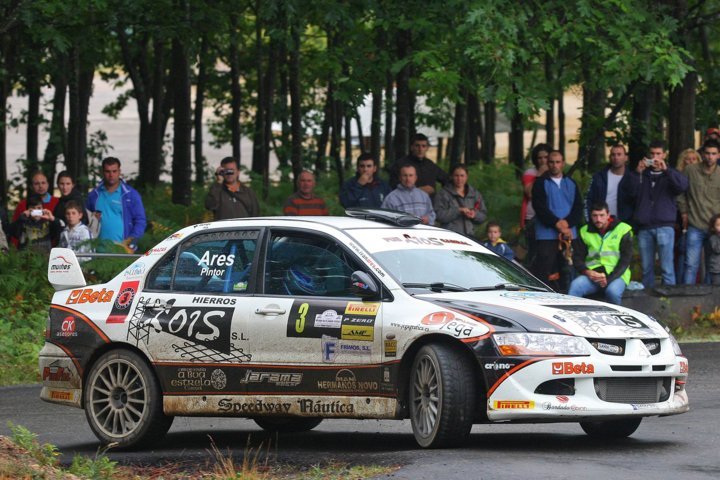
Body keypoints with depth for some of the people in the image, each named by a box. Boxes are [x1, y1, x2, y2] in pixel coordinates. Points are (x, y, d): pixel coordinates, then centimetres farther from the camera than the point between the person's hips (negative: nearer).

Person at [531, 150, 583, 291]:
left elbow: (578, 208, 7)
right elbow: (540, 208, -6)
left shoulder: (571, 184, 15)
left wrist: (567, 222, -10)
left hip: (569, 233, 4)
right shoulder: (541, 183, 4)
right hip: (547, 234, -4)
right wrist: (557, 224, -14)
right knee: (543, 271, -12)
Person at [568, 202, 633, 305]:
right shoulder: (585, 231, 11)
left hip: (616, 274, -3)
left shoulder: (623, 230, 1)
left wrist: (609, 279, -16)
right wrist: (587, 272, -11)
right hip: (592, 273, 3)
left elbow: (625, 261, -3)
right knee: (575, 286, -29)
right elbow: (577, 258, 11)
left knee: (613, 291, -36)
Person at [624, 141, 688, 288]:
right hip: (644, 226, 3)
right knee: (646, 268, 6)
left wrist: (666, 170, -19)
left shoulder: (670, 174, 10)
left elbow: (683, 186, -11)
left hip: (664, 226, -3)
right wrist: (637, 173, -8)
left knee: (667, 267, -8)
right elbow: (630, 193, 3)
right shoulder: (643, 174, 16)